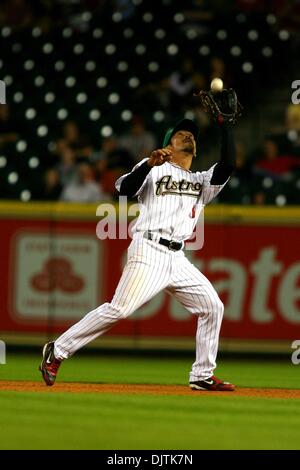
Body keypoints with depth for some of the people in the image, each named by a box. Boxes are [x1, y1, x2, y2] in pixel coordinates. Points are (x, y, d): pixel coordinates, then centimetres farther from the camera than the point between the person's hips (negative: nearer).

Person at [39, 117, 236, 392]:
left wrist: (224, 123, 2)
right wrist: (149, 164, -23)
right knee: (120, 309, -18)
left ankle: (203, 376, 9)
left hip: (178, 259, 6)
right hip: (149, 252, -6)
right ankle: (57, 352, -11)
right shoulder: (154, 169, 8)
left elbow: (228, 165, 3)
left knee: (212, 307, 1)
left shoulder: (202, 182, 21)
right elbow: (125, 188, -8)